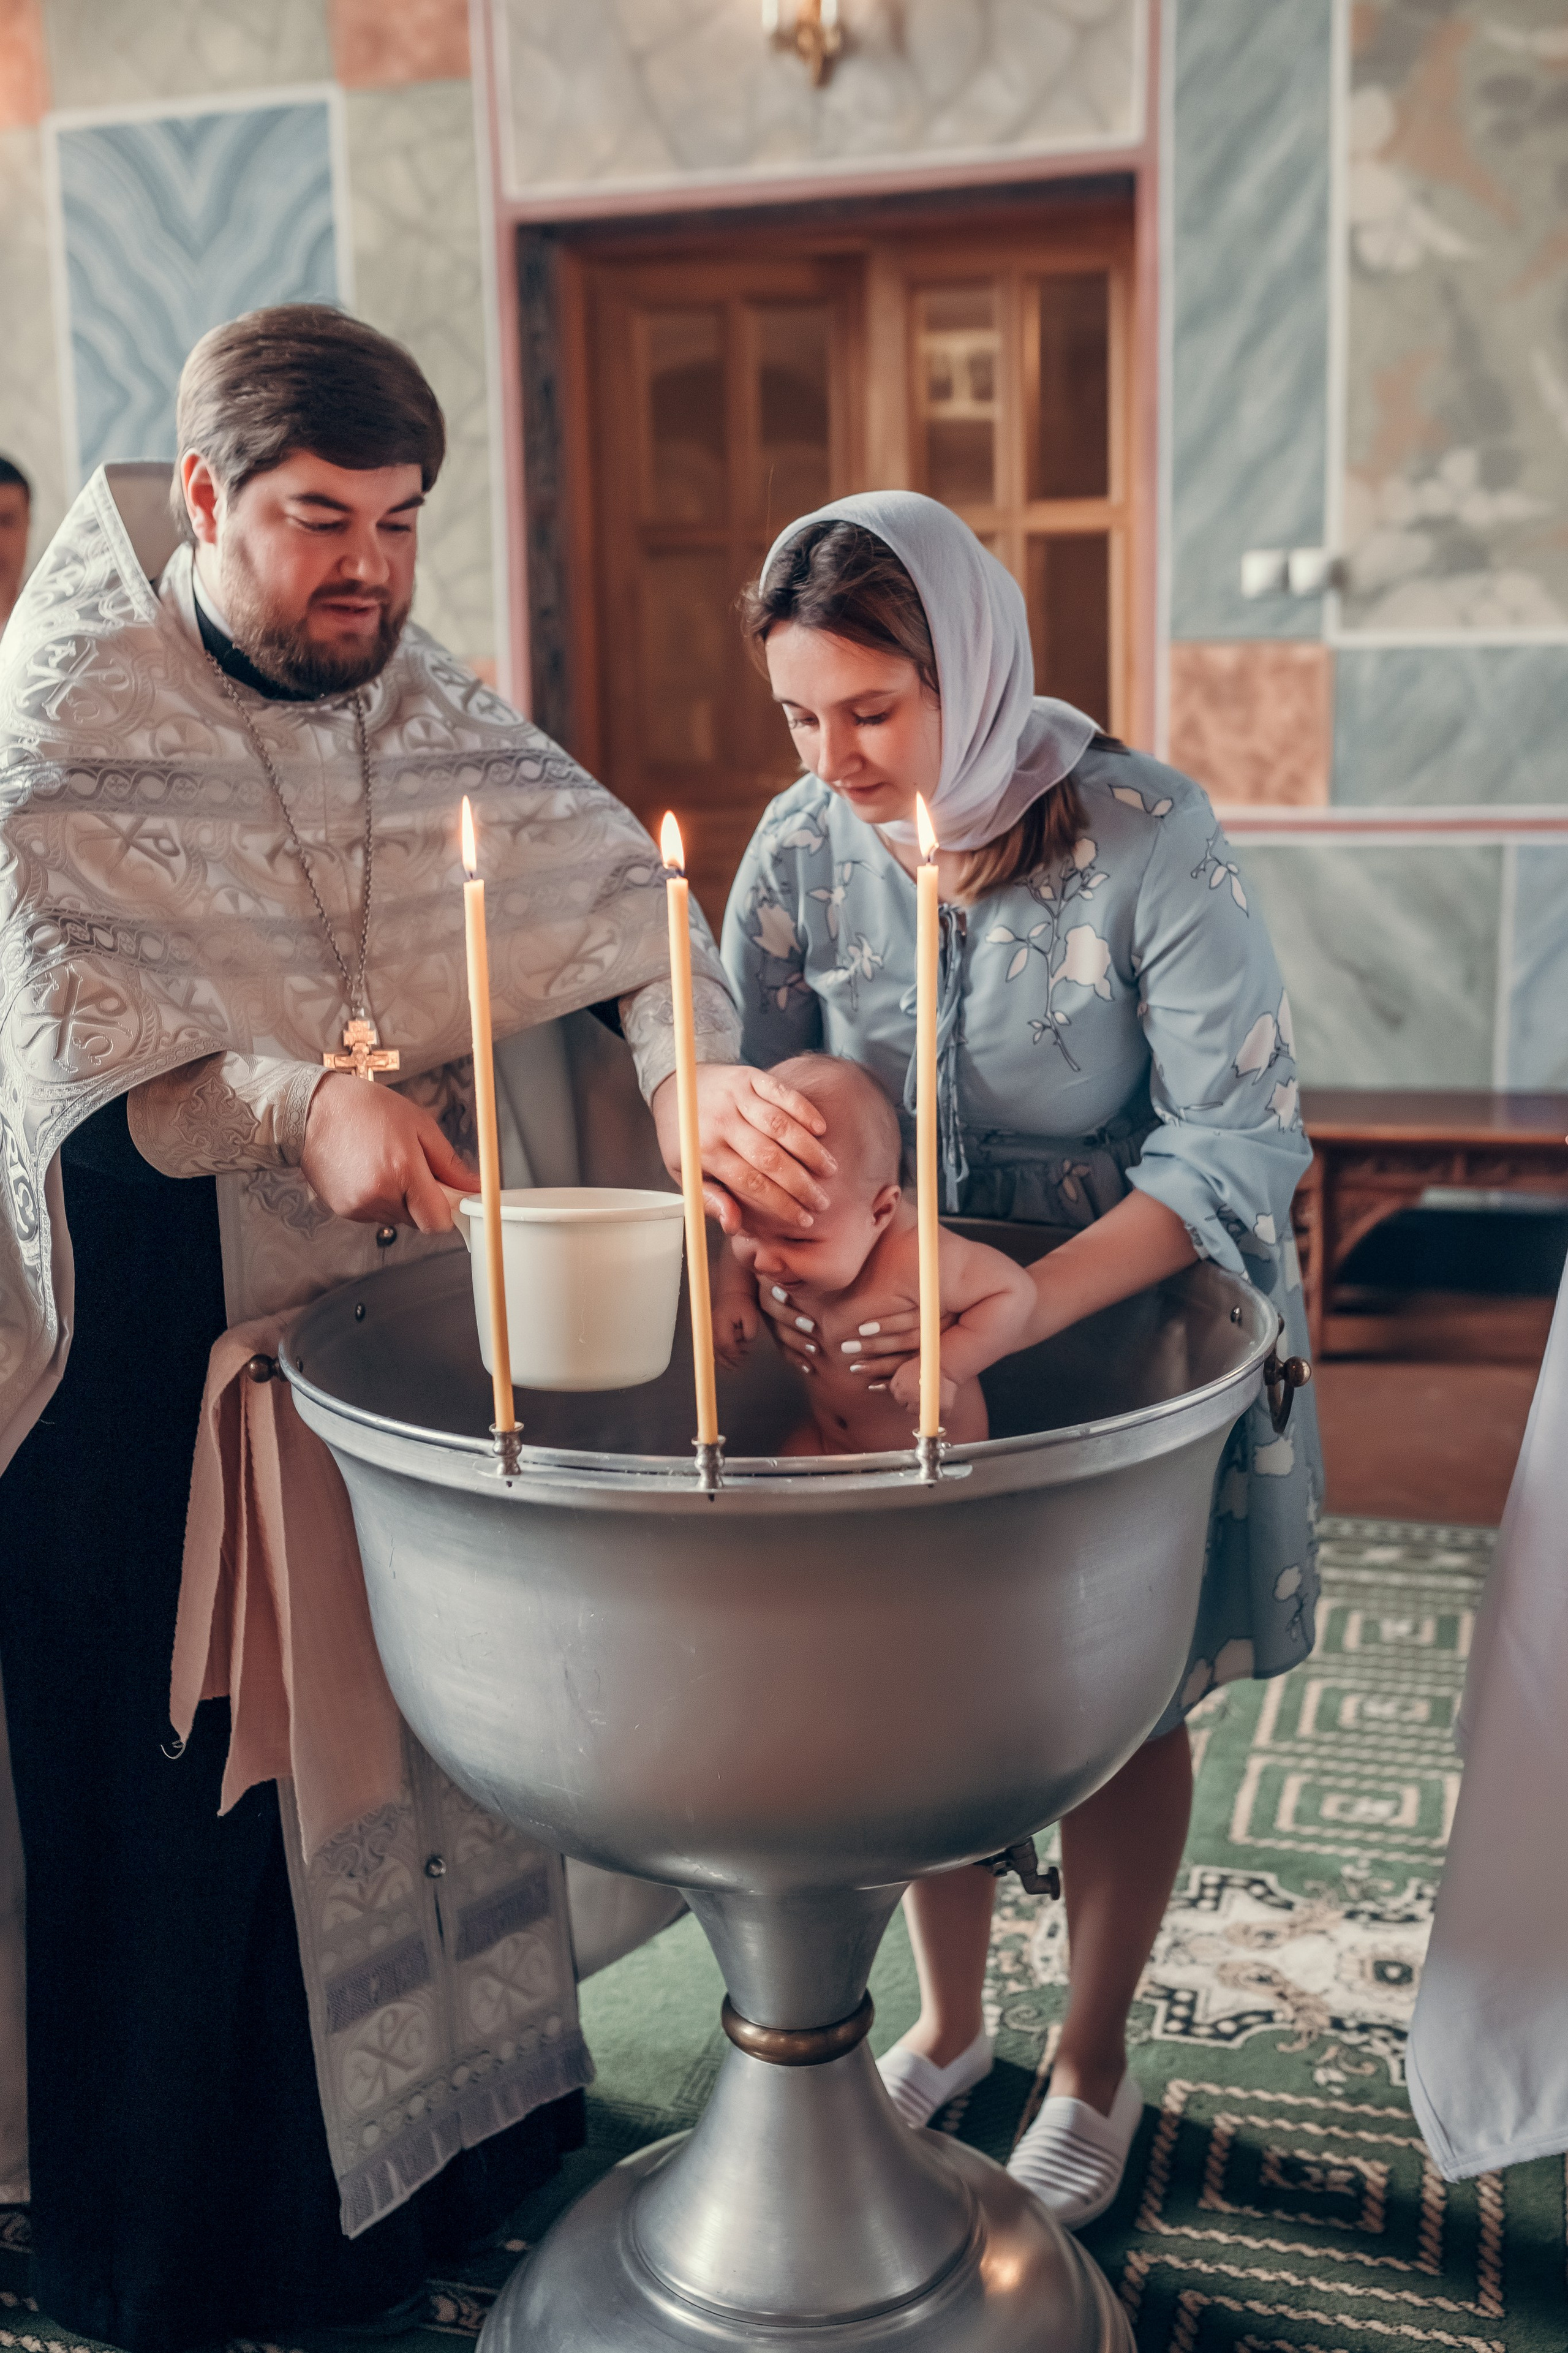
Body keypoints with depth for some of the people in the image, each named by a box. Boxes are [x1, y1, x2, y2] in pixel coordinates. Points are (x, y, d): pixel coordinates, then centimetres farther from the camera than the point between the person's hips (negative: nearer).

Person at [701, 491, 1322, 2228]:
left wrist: (1035, 1303, -42)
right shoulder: (801, 848, -12)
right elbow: (736, 1081, -4)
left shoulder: (1142, 838, -26)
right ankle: (947, 2027, 40)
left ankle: (1093, 2067, 35)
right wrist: (729, 1167, -29)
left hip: (1142, 1318, -3)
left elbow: (1243, 1135, -29)